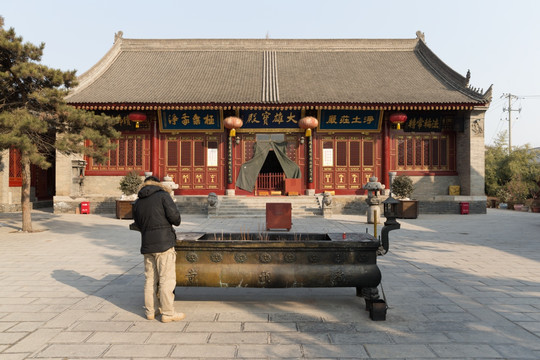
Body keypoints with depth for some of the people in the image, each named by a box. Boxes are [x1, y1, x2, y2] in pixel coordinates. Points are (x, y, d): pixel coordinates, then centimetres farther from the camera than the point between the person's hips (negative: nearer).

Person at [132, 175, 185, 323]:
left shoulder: (137, 203, 14)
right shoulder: (163, 195, -4)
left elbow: (138, 225, 18)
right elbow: (174, 215, -13)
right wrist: (177, 222, 8)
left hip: (146, 245, 6)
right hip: (164, 243, -6)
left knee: (150, 279, 14)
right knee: (167, 279, -2)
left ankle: (151, 311, 21)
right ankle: (168, 313, 2)